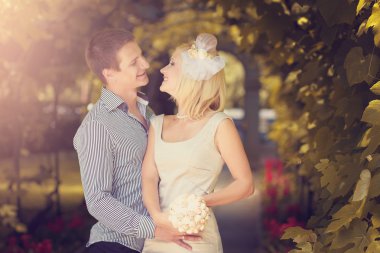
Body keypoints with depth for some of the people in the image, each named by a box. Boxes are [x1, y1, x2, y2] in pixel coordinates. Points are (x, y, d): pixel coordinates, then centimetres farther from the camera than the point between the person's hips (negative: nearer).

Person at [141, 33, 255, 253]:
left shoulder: (219, 124, -4)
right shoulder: (158, 124, 10)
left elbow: (245, 184, -6)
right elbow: (149, 177, -1)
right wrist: (157, 215, -19)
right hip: (158, 234, 4)